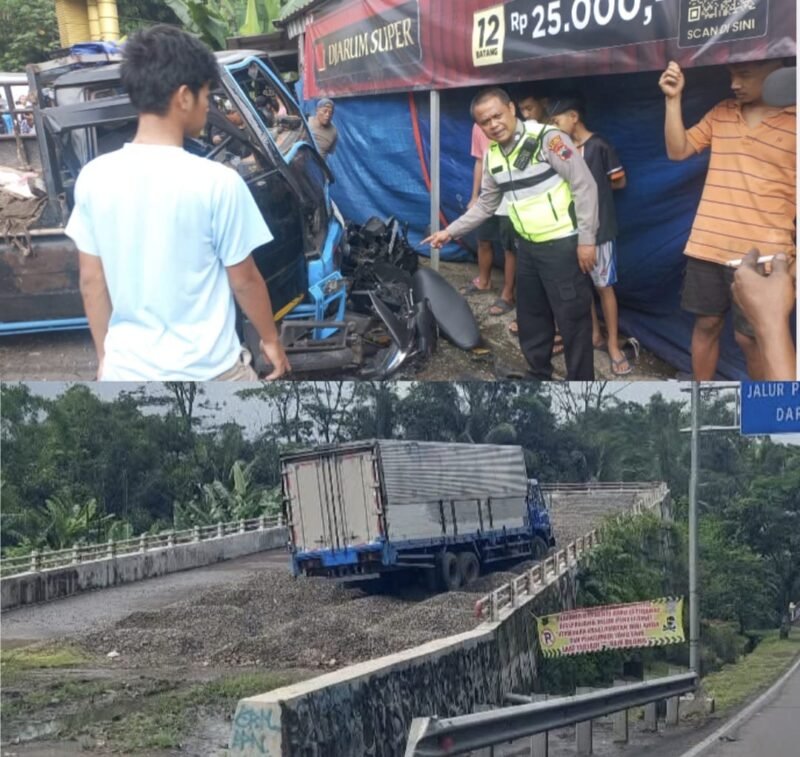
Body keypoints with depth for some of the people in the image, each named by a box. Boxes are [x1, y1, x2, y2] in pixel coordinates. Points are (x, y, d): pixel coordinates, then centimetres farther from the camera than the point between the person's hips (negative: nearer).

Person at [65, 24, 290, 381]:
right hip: (206, 371, -4)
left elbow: (92, 281, 4)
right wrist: (271, 339, 10)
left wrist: (105, 355, 16)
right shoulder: (217, 182, -16)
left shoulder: (93, 178, -4)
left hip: (127, 371, 4)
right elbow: (244, 279, -7)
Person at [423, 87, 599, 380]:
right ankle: (539, 374, 36)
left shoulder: (547, 138, -17)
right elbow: (486, 204, 19)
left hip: (563, 245, -8)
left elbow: (585, 186, -17)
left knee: (572, 319, -2)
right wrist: (450, 231, 13)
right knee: (530, 318, 19)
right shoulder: (493, 155, 7)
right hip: (528, 246, 8)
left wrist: (586, 239, -18)